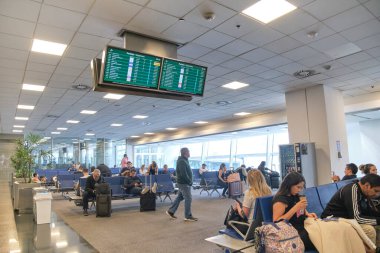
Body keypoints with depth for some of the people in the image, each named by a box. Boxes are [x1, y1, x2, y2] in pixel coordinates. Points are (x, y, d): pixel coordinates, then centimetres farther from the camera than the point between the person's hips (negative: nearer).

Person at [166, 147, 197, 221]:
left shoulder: (184, 160, 13)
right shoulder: (182, 161, -20)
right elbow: (183, 174, -25)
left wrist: (190, 181, 11)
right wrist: (190, 181, -16)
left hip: (183, 182, 10)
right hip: (184, 183, -10)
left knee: (179, 197, 16)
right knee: (188, 199, -2)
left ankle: (170, 211, 25)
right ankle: (188, 216, 8)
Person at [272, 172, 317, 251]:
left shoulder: (295, 196, 12)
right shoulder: (280, 200, -13)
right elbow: (276, 222, -19)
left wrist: (307, 214, 6)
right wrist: (296, 208, -20)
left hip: (303, 228, 8)